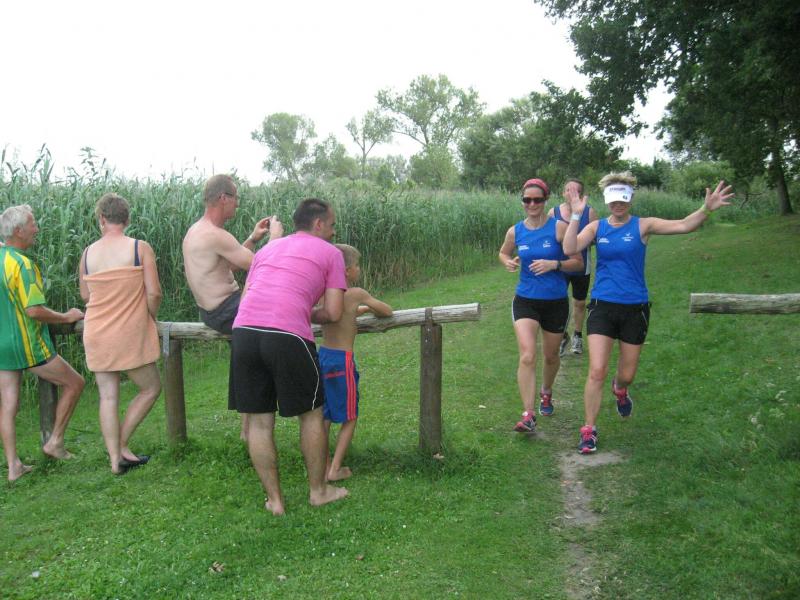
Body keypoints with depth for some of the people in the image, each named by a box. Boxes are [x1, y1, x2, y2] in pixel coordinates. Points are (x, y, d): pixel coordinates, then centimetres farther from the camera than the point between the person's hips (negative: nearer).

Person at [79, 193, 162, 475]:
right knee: (151, 388, 13)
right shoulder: (140, 248, -8)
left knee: (108, 396, 8)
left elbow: (85, 295, 14)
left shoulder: (88, 253, 3)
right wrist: (151, 320, 4)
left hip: (96, 334, 4)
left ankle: (115, 459, 11)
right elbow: (154, 293, -11)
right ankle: (121, 445, 13)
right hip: (130, 333, -4)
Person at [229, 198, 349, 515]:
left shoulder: (267, 248, 28)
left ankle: (274, 499, 24)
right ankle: (318, 490, 28)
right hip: (288, 337, -5)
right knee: (311, 414, 15)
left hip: (243, 331, 5)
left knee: (258, 420, 13)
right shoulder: (330, 253, 14)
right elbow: (333, 313, 7)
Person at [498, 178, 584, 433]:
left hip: (556, 302, 0)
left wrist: (554, 264, -22)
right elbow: (503, 252, 20)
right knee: (527, 357, -15)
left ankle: (546, 393, 48)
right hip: (525, 300, 1)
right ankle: (528, 415, -11)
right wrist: (508, 262, -3)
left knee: (551, 356, 17)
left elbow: (578, 262, -6)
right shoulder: (515, 231, -1)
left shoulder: (559, 227, -9)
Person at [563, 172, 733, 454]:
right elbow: (570, 249, -14)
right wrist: (576, 216, -21)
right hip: (602, 306, 0)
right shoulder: (597, 227, 1)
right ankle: (589, 430, 6)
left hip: (635, 308, 0)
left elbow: (683, 225, -14)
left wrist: (706, 209, -31)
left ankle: (619, 389, 51)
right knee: (596, 371, -9)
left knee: (627, 374, 12)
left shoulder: (643, 226, -2)